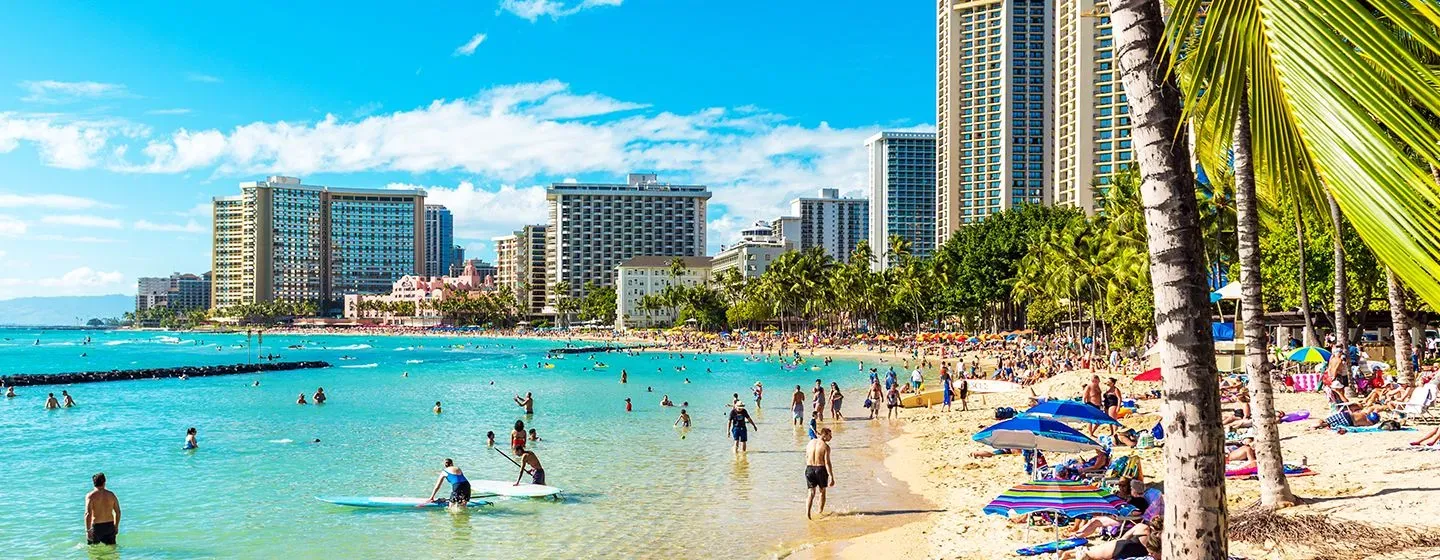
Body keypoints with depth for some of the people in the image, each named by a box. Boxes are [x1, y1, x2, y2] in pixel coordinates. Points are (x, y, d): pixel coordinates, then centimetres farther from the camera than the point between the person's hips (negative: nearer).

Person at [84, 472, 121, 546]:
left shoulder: (90, 496, -7)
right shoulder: (111, 494, 4)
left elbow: (88, 514, -17)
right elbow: (118, 512, 8)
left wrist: (88, 530, -17)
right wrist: (116, 526, 19)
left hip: (96, 527, -3)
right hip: (110, 526, 3)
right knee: (111, 547, 10)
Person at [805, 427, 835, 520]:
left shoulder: (810, 443, 6)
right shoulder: (826, 446, -12)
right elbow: (827, 463, -16)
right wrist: (831, 477, -14)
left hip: (809, 468, 4)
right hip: (820, 469, -4)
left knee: (811, 493, 6)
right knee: (822, 491, 18)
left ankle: (807, 513, -11)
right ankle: (820, 512, 25)